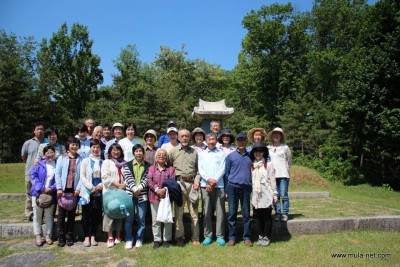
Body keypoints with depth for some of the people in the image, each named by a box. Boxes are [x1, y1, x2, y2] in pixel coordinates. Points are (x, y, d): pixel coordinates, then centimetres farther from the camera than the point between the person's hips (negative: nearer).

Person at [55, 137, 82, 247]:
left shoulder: (80, 160, 5)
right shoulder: (62, 158, 5)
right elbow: (57, 173, 0)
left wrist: (78, 189, -9)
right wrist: (59, 188, -8)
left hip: (74, 190, 0)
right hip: (63, 189, 0)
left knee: (72, 214, 8)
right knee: (61, 214, 4)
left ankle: (70, 237, 17)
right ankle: (61, 237, 13)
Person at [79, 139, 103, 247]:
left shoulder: (103, 162, 6)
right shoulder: (85, 161, 1)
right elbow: (82, 176, -4)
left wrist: (101, 185, -13)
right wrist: (91, 187, -11)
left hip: (98, 192, 2)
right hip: (87, 191, -1)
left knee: (96, 214, 7)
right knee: (86, 214, 4)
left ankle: (93, 237, 19)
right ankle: (86, 237, 15)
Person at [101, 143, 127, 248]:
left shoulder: (124, 163, 12)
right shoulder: (107, 162, 4)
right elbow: (105, 177, -7)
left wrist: (124, 184, -11)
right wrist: (117, 184, -12)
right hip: (110, 191, -3)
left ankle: (118, 235, 19)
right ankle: (110, 237, 5)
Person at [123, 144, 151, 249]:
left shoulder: (148, 166, 7)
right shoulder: (128, 165, 6)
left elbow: (146, 179, -2)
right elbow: (129, 178, -4)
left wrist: (139, 188, -16)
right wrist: (134, 189, -17)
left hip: (142, 195, 0)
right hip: (130, 194, 0)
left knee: (141, 219, 5)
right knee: (129, 218, 3)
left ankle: (139, 239, 18)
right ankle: (129, 239, 14)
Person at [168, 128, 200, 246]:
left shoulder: (194, 152, 11)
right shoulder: (173, 151, 7)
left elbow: (198, 169, 13)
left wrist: (197, 180, -2)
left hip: (192, 183, 1)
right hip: (179, 183, -1)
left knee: (194, 212, 5)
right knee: (179, 212, 4)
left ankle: (195, 238, 15)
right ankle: (179, 237, 17)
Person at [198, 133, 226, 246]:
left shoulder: (221, 154, 8)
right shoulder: (201, 154, 12)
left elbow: (222, 169, 0)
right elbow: (200, 169, 4)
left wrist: (214, 181, -10)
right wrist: (208, 179, -12)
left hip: (219, 186, -1)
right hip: (205, 185, 1)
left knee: (220, 211, 1)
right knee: (207, 211, 4)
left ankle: (220, 236, 10)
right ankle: (207, 235, 12)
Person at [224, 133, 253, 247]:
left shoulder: (250, 156, 7)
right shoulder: (231, 156, 3)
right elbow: (226, 173, 6)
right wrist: (226, 190, 3)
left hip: (246, 187, 1)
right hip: (233, 187, -1)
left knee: (246, 213, 7)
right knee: (232, 213, 3)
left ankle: (247, 237, 17)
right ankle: (232, 237, 14)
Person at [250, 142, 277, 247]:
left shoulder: (268, 164, -1)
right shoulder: (251, 166, 11)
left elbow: (272, 180, -3)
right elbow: (250, 180, 12)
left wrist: (275, 194, -5)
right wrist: (250, 195, 10)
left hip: (266, 195, -4)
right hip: (256, 195, 4)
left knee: (267, 216, 4)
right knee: (258, 217, 9)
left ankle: (266, 237, 14)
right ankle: (260, 237, 20)